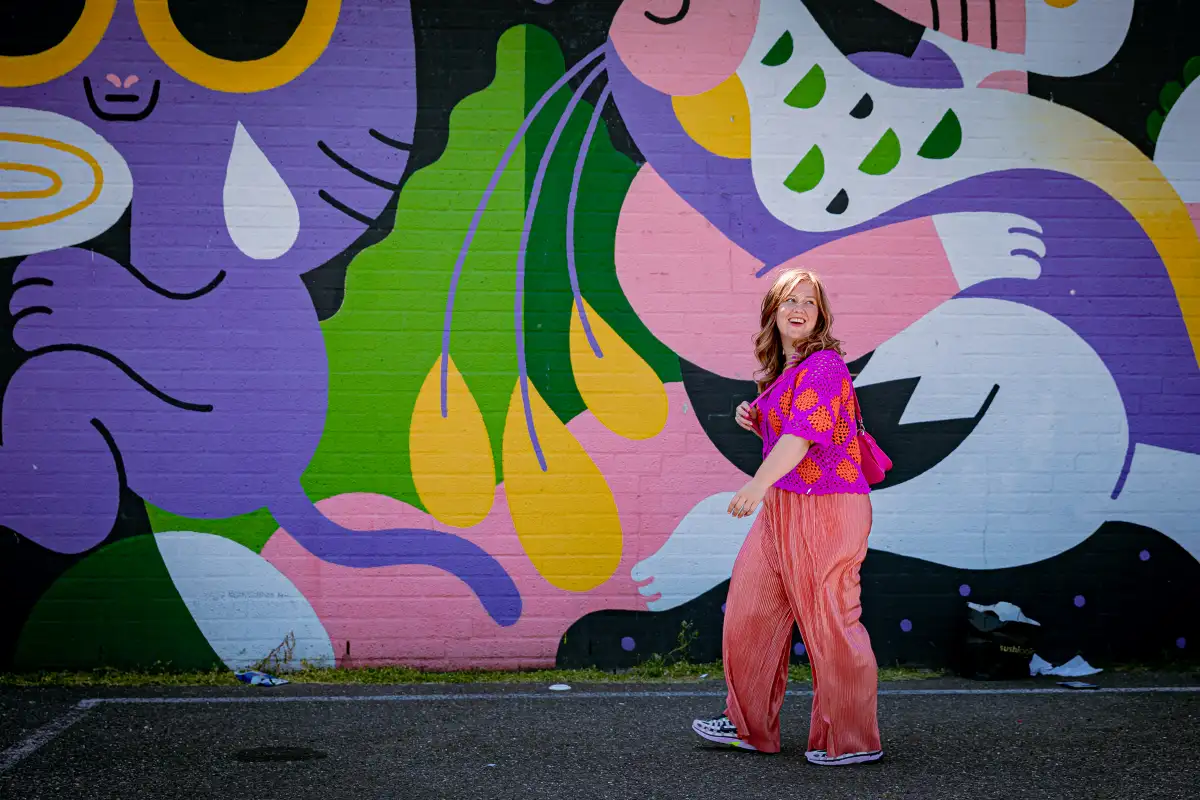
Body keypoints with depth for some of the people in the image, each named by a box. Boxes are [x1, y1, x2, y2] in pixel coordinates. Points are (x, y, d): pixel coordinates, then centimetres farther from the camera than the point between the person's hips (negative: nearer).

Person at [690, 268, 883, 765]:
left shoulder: (823, 365, -14)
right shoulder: (782, 370, 14)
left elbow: (803, 434, -26)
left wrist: (758, 485, -35)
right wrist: (754, 422, 6)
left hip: (825, 509, -10)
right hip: (783, 506, 10)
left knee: (829, 623, -3)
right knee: (751, 608, 13)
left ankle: (854, 741, 9)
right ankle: (749, 725, 26)